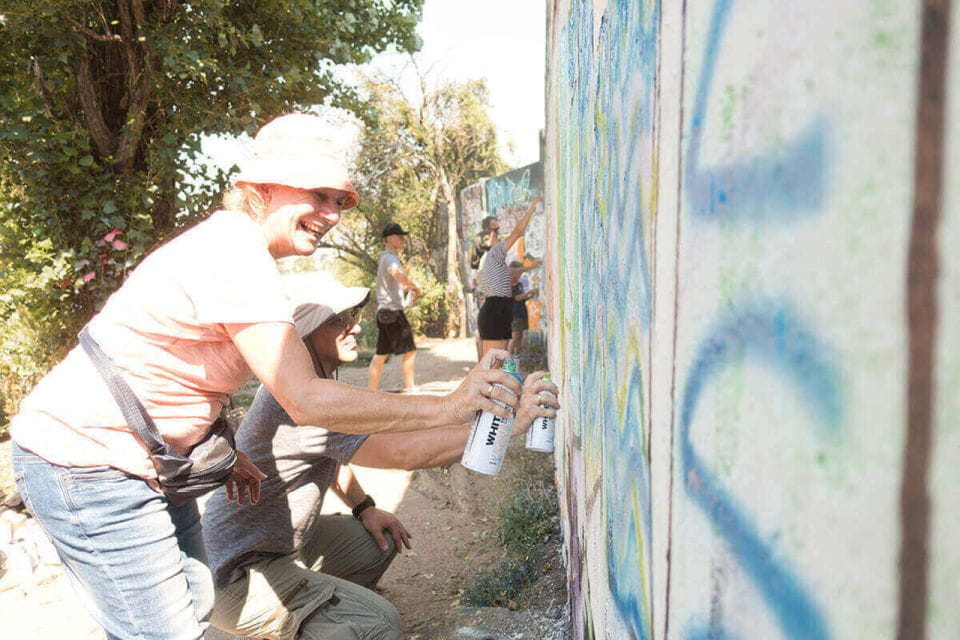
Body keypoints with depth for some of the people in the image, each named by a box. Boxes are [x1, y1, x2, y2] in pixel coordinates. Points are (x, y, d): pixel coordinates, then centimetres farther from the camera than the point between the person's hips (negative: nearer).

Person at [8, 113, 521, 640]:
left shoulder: (235, 246, 7)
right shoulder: (233, 255, -26)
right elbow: (305, 401, -32)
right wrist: (447, 408, -32)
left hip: (144, 458, 10)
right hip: (85, 464, -10)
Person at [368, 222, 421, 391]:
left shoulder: (385, 257, 19)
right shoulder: (390, 258, -12)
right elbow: (399, 275, -34)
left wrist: (407, 287, 15)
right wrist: (415, 286, -18)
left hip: (383, 312, 10)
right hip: (393, 311, -10)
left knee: (381, 354, 10)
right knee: (409, 351, -3)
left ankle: (371, 390, 12)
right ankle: (410, 388, 2)